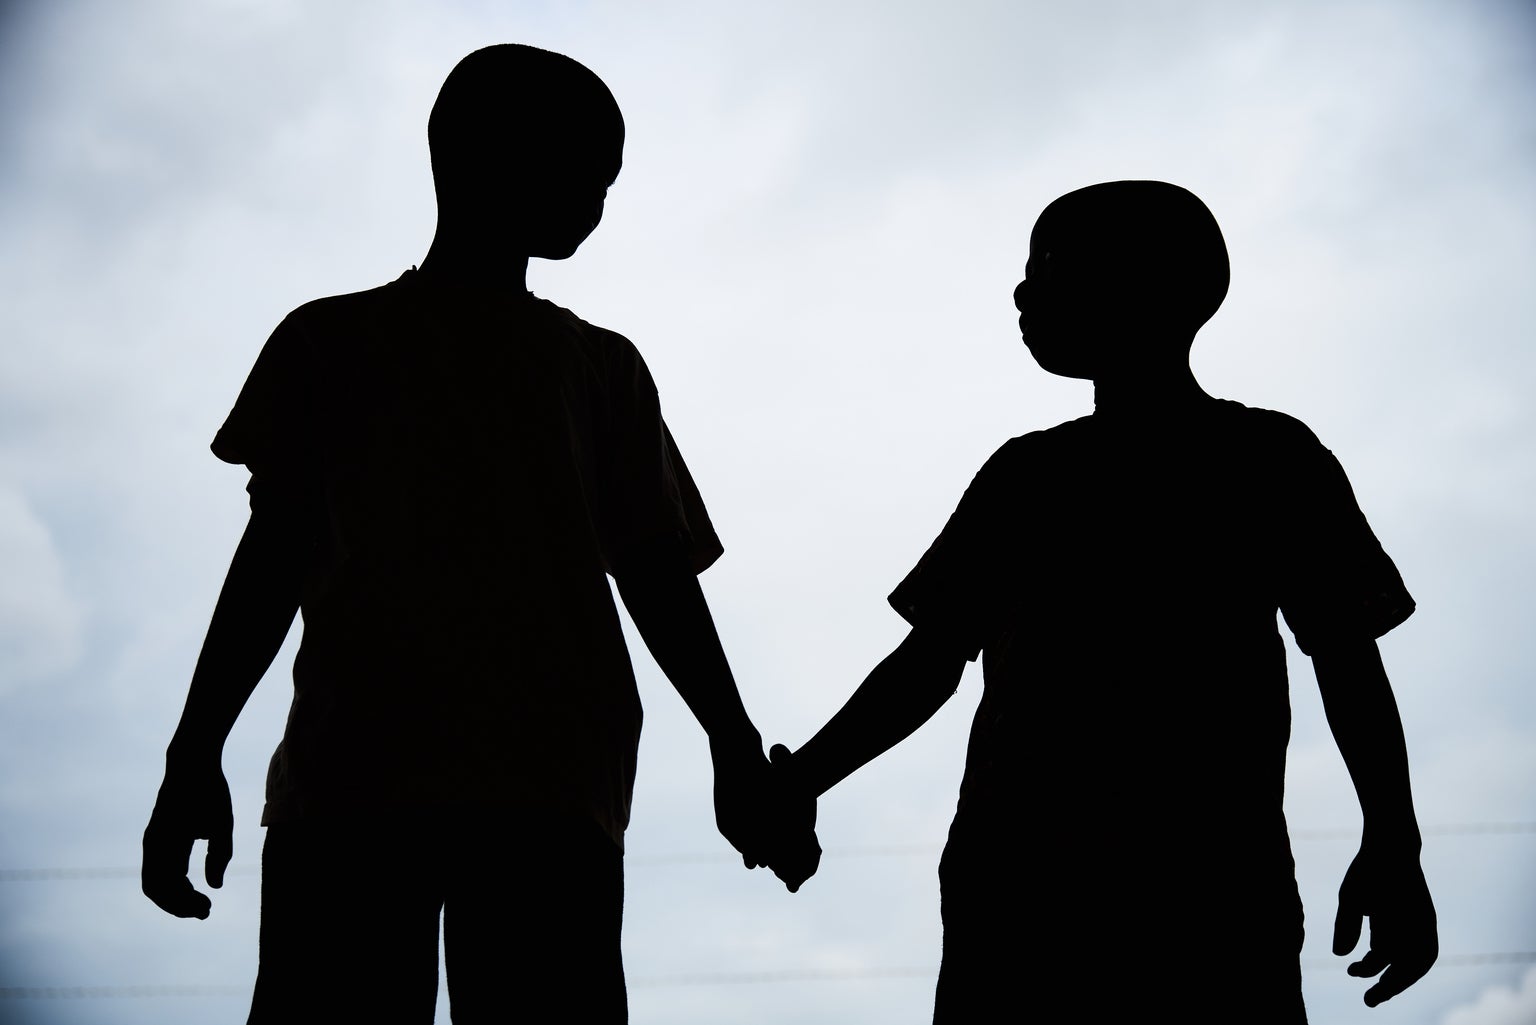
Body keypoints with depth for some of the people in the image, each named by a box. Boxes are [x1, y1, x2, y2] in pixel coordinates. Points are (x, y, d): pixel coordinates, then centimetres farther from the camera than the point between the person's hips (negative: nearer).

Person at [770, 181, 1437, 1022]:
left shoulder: (1267, 458, 8)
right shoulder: (1025, 473, 19)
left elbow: (1347, 662, 6)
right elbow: (930, 662, 20)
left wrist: (1393, 844, -5)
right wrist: (801, 779, 9)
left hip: (1210, 892, -3)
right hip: (1014, 882, 3)